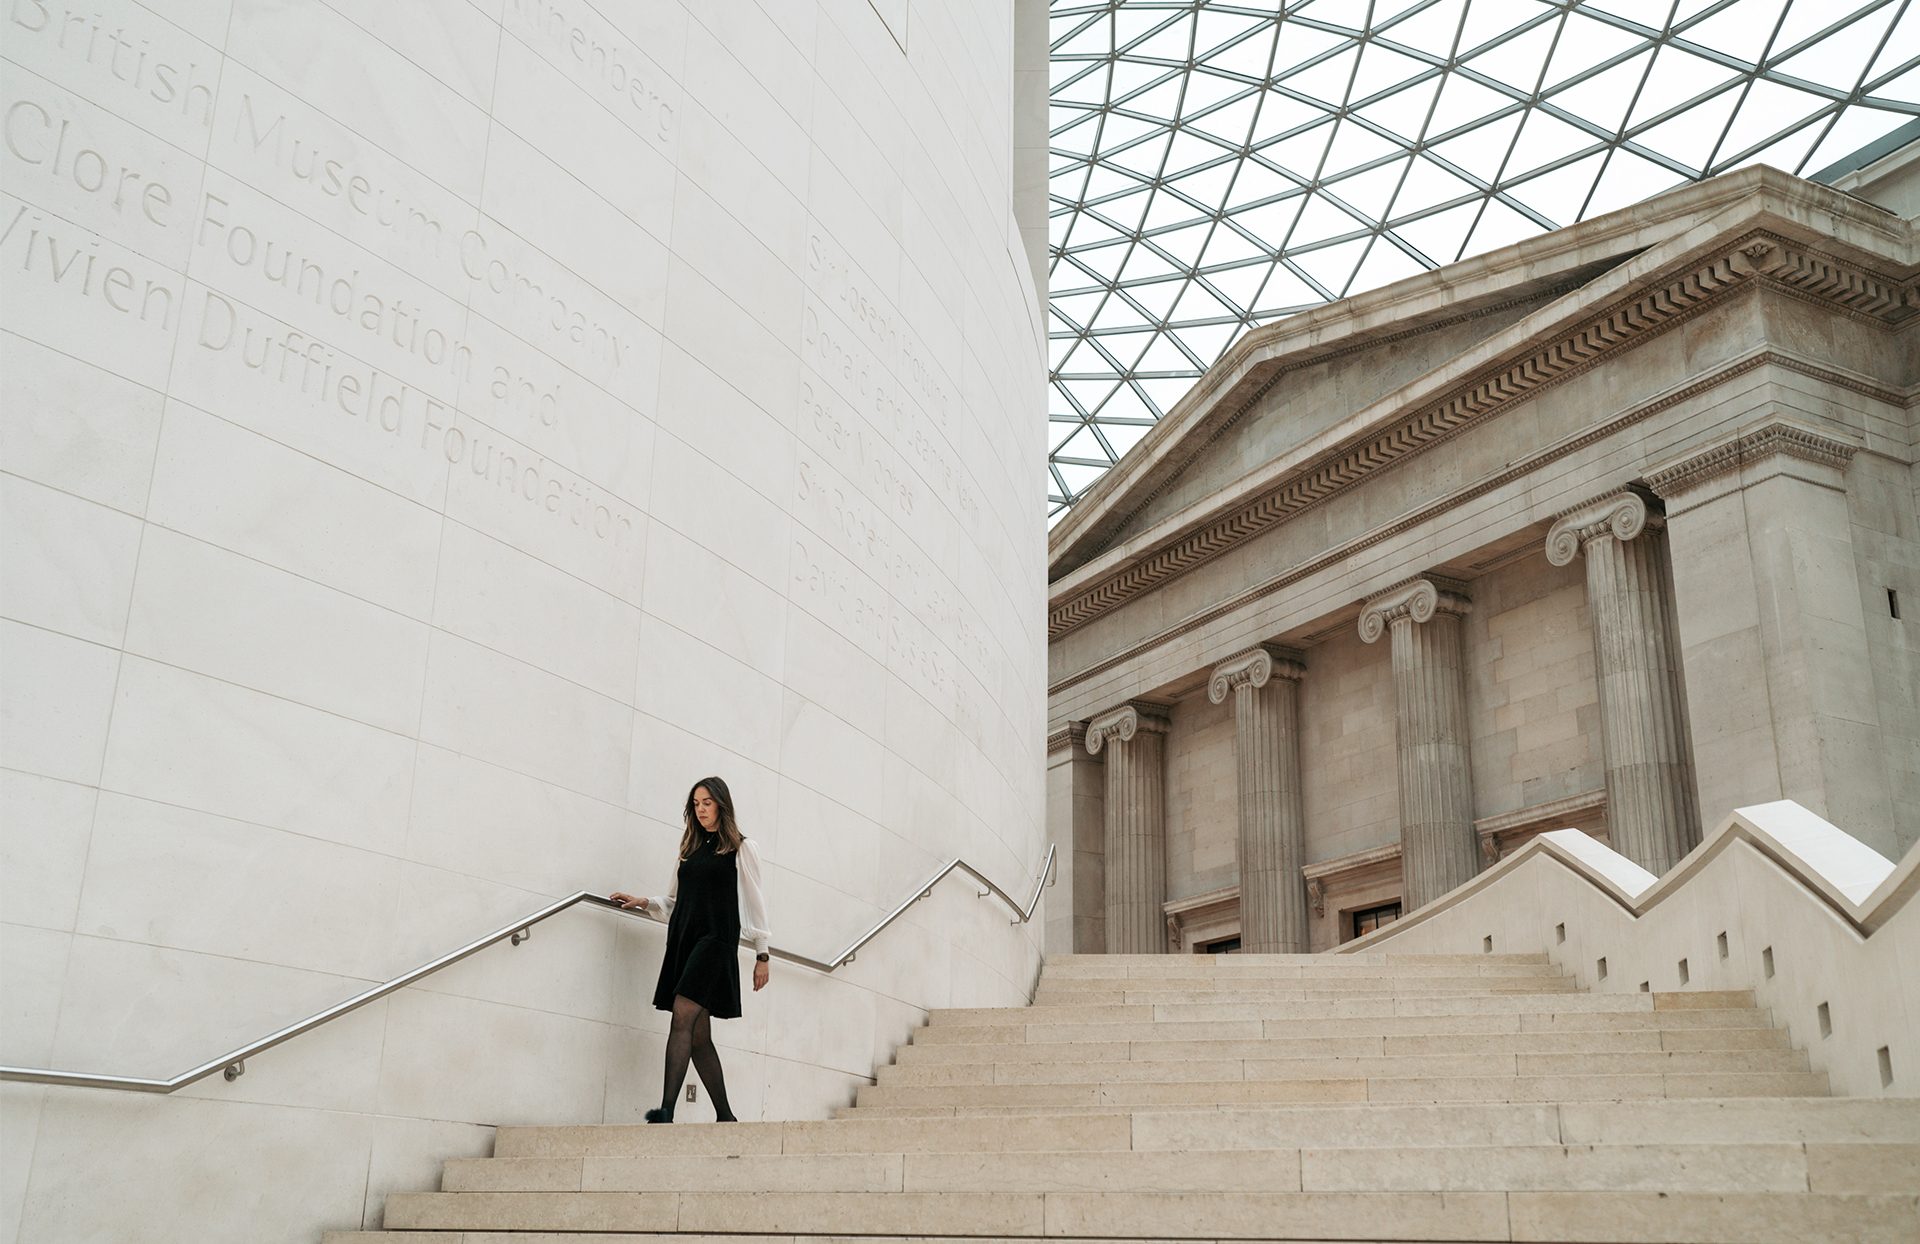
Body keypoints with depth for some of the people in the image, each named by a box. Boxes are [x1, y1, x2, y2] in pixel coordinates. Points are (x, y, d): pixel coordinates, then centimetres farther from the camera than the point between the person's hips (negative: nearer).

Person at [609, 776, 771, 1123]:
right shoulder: (689, 848, 21)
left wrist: (762, 955, 3)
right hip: (682, 939, 6)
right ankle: (725, 1117, 8)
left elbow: (754, 903, 5)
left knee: (683, 1018, -20)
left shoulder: (741, 848, 6)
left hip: (716, 939, -6)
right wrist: (642, 902, 10)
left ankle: (667, 1109, -27)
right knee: (698, 1035, 2)